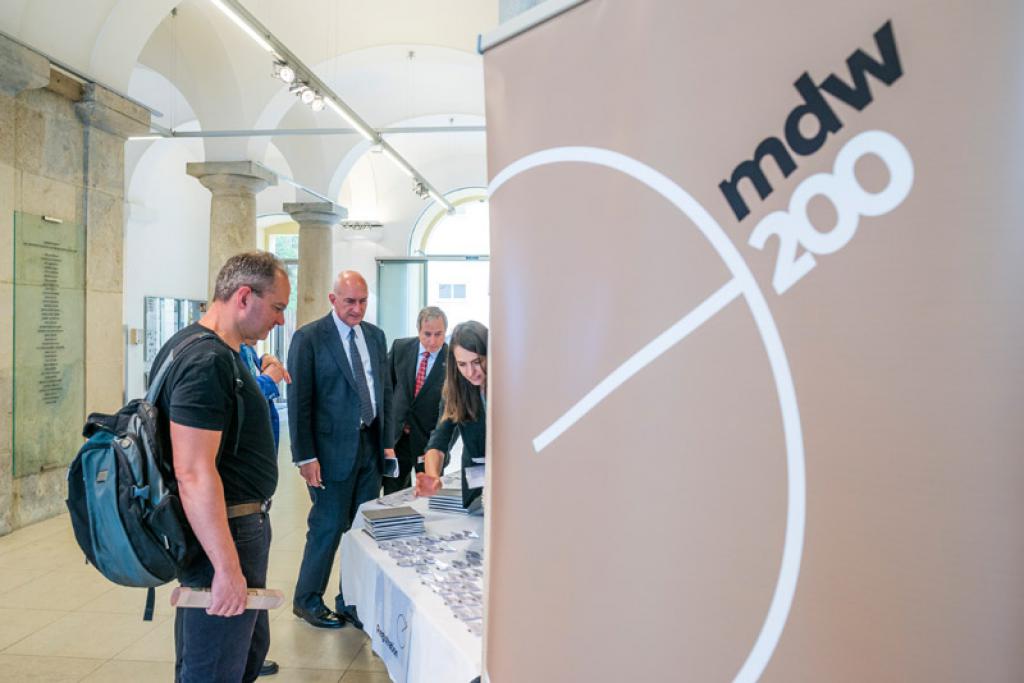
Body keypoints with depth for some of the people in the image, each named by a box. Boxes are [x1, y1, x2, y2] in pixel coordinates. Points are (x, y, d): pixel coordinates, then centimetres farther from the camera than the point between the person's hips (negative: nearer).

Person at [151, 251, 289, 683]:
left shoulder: (201, 347, 10)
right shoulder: (208, 362, -23)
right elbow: (193, 473, -27)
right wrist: (227, 567, -24)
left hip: (240, 525, 10)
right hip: (223, 534, -10)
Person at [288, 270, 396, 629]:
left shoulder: (375, 336, 10)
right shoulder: (309, 338, -7)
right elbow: (298, 401, -9)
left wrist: (387, 442, 8)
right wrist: (305, 456, -12)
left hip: (371, 445, 6)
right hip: (333, 448, -5)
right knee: (328, 526, 4)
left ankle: (351, 602, 26)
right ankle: (307, 600, 26)